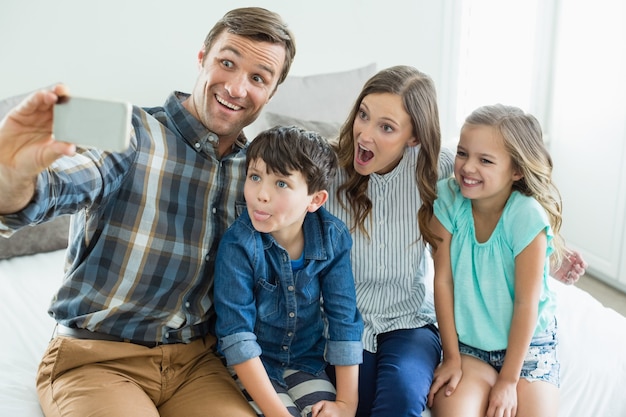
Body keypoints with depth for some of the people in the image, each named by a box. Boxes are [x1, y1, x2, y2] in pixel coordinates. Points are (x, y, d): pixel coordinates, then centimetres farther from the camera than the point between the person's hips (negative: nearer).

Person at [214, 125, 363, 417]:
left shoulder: (333, 238, -15)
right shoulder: (238, 244, -24)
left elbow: (344, 320, -9)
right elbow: (237, 335, -23)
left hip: (305, 359, 3)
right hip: (249, 366, -3)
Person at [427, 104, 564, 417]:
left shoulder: (526, 216, -22)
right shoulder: (448, 199, -15)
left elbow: (526, 303, -17)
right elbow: (443, 281, -10)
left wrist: (508, 380, -12)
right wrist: (451, 357, -6)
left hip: (526, 343, -1)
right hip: (468, 342, 2)